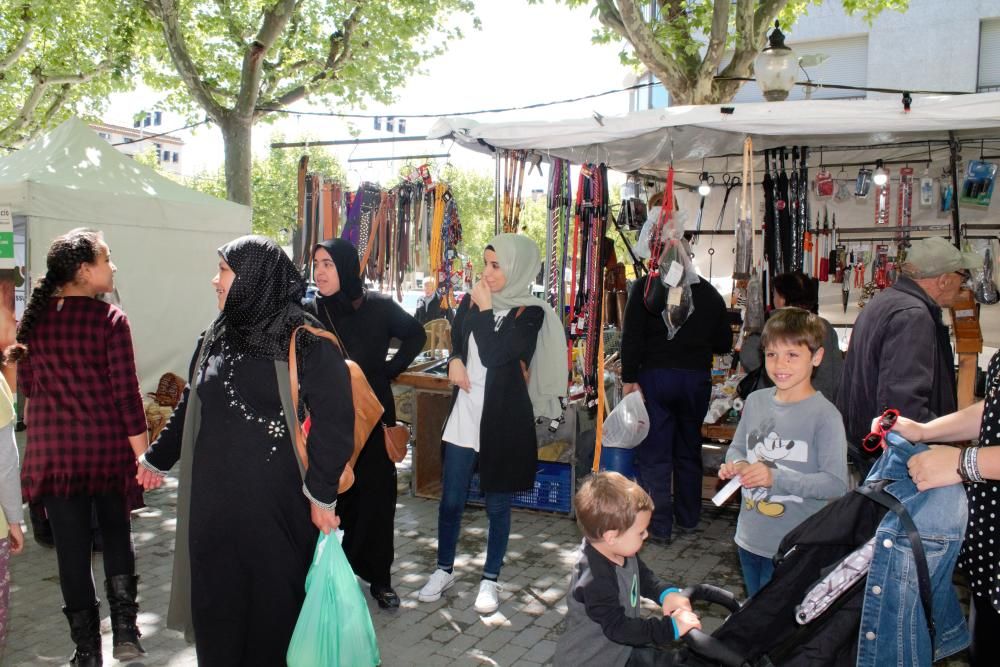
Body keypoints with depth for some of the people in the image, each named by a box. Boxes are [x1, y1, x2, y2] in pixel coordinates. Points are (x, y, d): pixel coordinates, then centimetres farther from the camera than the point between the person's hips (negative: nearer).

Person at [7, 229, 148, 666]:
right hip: (108, 446, -3)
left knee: (71, 546, 10)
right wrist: (142, 454, -8)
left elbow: (25, 387, 8)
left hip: (53, 449, 3)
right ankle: (125, 629, 11)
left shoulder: (35, 317, 1)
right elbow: (126, 392, -13)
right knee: (116, 534, 17)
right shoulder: (109, 319, -12)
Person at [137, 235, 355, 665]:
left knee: (273, 602, 8)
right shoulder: (217, 335, 6)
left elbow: (334, 420, -16)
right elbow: (190, 405, 18)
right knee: (215, 599, 14)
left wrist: (322, 494, -17)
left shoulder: (305, 342, -14)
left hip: (274, 500, -5)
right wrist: (157, 458, 26)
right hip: (214, 496, 6)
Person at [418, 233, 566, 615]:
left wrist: (485, 309, -12)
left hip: (504, 419, -4)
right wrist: (455, 361, -2)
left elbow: (494, 354, -19)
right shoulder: (470, 301, 4)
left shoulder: (530, 313, -9)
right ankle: (444, 569, 28)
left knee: (497, 503, 9)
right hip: (465, 415, 4)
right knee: (451, 500, 10)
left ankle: (490, 579, 25)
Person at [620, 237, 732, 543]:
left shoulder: (645, 287, -4)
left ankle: (659, 527, 2)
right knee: (689, 449, 17)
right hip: (697, 378, 4)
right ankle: (688, 518, 28)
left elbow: (631, 337, -11)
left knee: (654, 453, 2)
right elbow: (724, 343, 11)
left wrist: (629, 378, -10)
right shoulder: (710, 292, 6)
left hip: (655, 377, -4)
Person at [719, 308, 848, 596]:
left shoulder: (825, 415, -16)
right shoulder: (756, 401, 1)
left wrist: (776, 478, -25)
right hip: (749, 538, 6)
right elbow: (736, 448, 14)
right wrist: (735, 465, -7)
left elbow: (836, 484, -20)